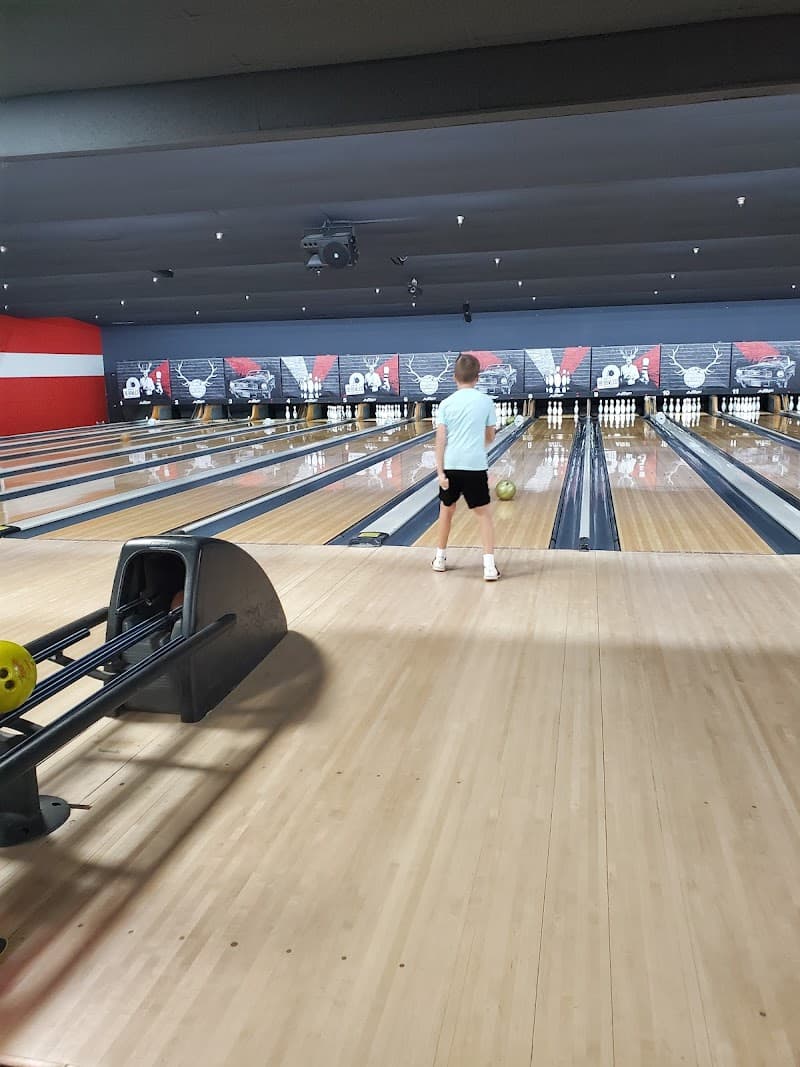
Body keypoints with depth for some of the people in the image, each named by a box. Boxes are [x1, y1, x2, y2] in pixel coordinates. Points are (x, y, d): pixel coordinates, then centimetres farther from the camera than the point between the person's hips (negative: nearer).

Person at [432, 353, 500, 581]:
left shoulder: (446, 403, 2)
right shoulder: (486, 401, 1)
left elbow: (440, 440, -4)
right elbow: (490, 436, 8)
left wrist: (440, 471, -4)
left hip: (451, 465, 2)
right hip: (475, 466, -1)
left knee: (446, 510, 20)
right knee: (484, 514, 4)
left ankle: (440, 558, 29)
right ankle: (489, 565, -7)